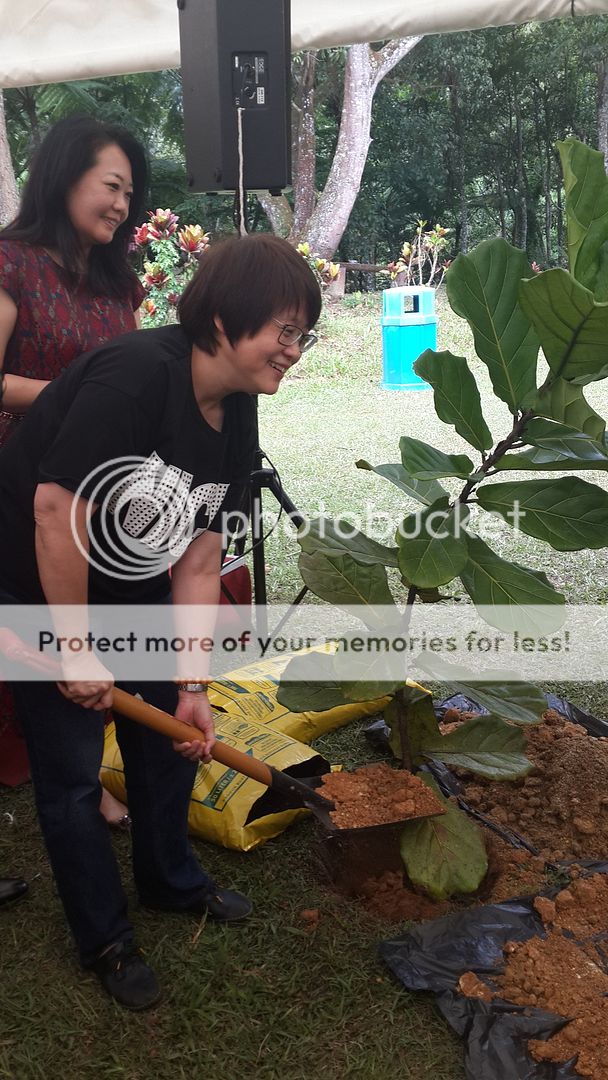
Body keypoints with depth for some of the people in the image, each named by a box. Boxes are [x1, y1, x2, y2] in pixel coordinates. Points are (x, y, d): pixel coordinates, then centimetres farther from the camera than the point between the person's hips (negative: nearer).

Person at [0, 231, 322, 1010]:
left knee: (171, 735, 15)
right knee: (73, 771, 4)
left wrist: (192, 687, -4)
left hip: (131, 588, 8)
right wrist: (77, 652, -22)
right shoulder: (137, 374, -30)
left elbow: (197, 566, -3)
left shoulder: (236, 422, -5)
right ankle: (103, 938, 27)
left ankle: (171, 881, 41)